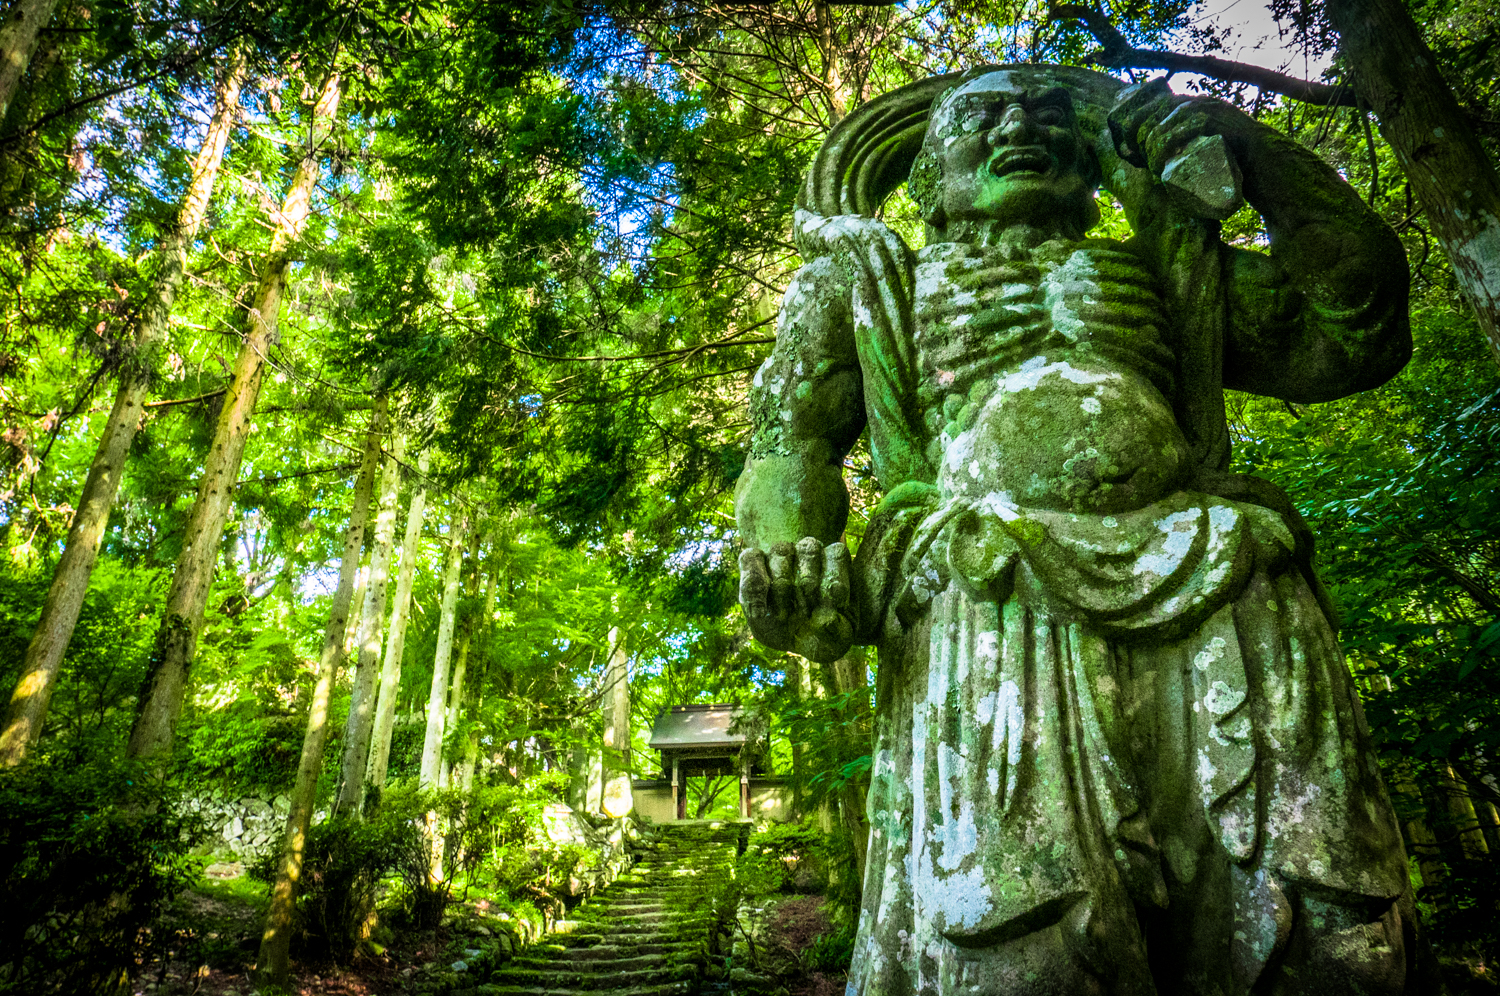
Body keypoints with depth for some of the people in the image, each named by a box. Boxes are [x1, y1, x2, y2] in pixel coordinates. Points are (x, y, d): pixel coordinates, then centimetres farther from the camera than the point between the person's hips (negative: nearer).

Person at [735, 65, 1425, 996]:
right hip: (989, 594, -2)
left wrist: (1240, 142, 24)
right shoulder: (876, 277, 28)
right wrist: (787, 551, -5)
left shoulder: (1167, 264, 33)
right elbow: (793, 431, 17)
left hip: (1213, 589, 3)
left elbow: (1356, 329, 27)